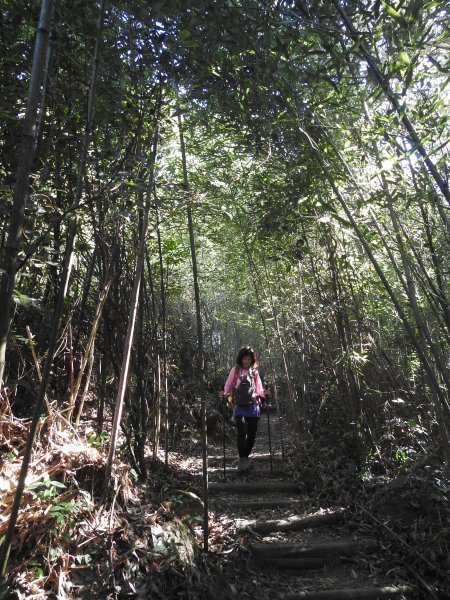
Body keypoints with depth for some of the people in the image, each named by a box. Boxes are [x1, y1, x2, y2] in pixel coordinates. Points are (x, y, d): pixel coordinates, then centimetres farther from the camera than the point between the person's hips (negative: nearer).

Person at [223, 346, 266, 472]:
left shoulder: (254, 372, 12)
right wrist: (226, 394, -11)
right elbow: (228, 385, 8)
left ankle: (245, 457, 22)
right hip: (239, 406, -2)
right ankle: (243, 459, -13)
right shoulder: (235, 370, 7)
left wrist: (264, 393, -8)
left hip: (253, 405, 2)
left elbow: (259, 389, 13)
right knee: (242, 431, -18)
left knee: (252, 433, 2)